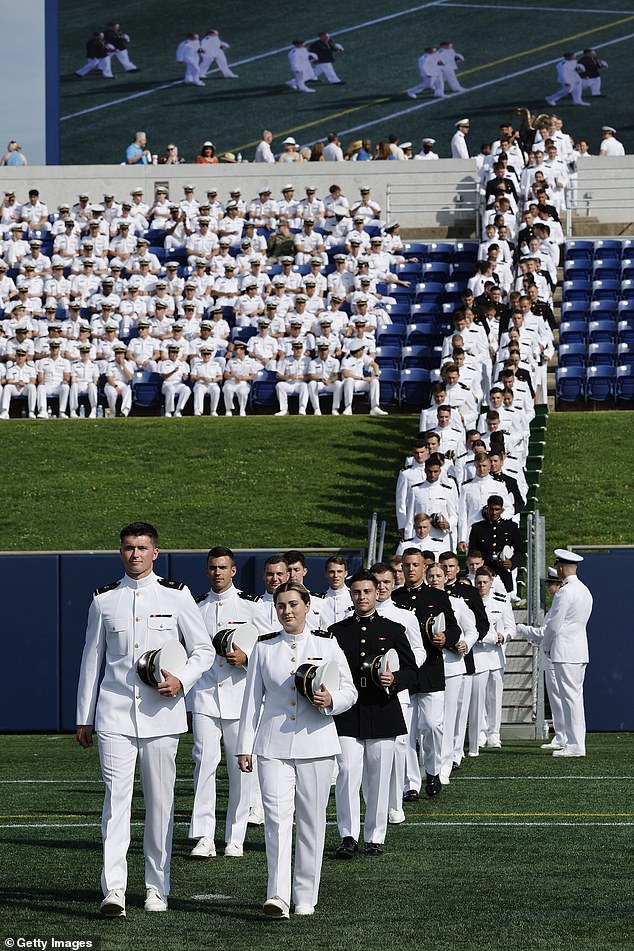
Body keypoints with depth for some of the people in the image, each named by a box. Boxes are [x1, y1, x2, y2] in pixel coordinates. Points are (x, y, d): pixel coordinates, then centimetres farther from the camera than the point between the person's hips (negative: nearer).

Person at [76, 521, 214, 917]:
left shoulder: (176, 595, 4)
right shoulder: (104, 599, 8)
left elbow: (204, 649, 10)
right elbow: (92, 658, 14)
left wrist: (181, 681, -9)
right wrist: (84, 718, 14)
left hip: (162, 714, 0)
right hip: (114, 715, 0)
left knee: (160, 802, 5)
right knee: (117, 797, -11)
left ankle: (157, 888, 15)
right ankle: (114, 889, -16)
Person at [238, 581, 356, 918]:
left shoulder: (327, 646, 6)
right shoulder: (264, 648, 9)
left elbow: (350, 691, 9)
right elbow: (252, 699, 12)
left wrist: (331, 700, -14)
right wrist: (245, 746, 8)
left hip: (315, 743, 0)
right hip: (274, 745, 0)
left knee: (311, 821, 4)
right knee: (277, 817, -13)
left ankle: (305, 898, 13)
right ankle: (277, 896, -20)